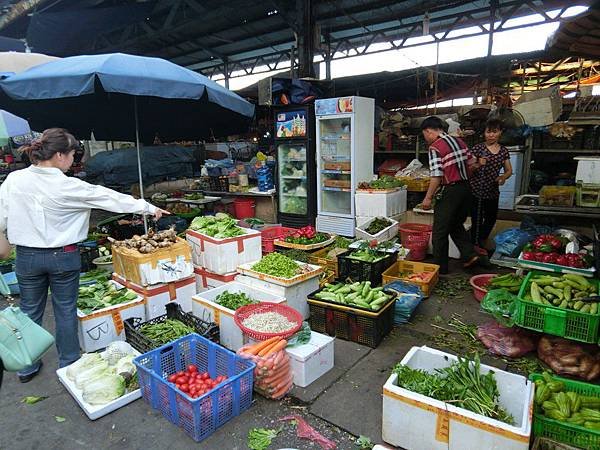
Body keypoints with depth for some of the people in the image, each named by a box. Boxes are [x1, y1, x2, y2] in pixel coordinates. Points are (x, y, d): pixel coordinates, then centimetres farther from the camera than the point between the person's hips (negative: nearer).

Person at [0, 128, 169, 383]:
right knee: (66, 310, 12)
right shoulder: (68, 187, -17)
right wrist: (149, 208, -2)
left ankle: (26, 367, 32)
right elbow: (109, 198, -10)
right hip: (63, 256, -3)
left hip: (27, 256, 3)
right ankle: (68, 365, 27)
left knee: (30, 311, 18)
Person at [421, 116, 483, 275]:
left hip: (449, 192, -8)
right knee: (457, 225, 25)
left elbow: (436, 176, -20)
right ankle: (470, 254, 15)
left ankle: (440, 267, 14)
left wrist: (428, 198, -12)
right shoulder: (458, 141, 10)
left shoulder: (435, 148, -14)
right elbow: (473, 164, 13)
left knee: (440, 232, 5)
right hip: (465, 188, 8)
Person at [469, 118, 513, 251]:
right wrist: (478, 164, -28)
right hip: (477, 191, -6)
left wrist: (504, 177, -9)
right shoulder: (477, 148, -8)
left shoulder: (504, 151, 6)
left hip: (493, 192, 6)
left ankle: (481, 244, 41)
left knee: (491, 220, 19)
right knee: (477, 222, -4)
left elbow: (509, 170, 12)